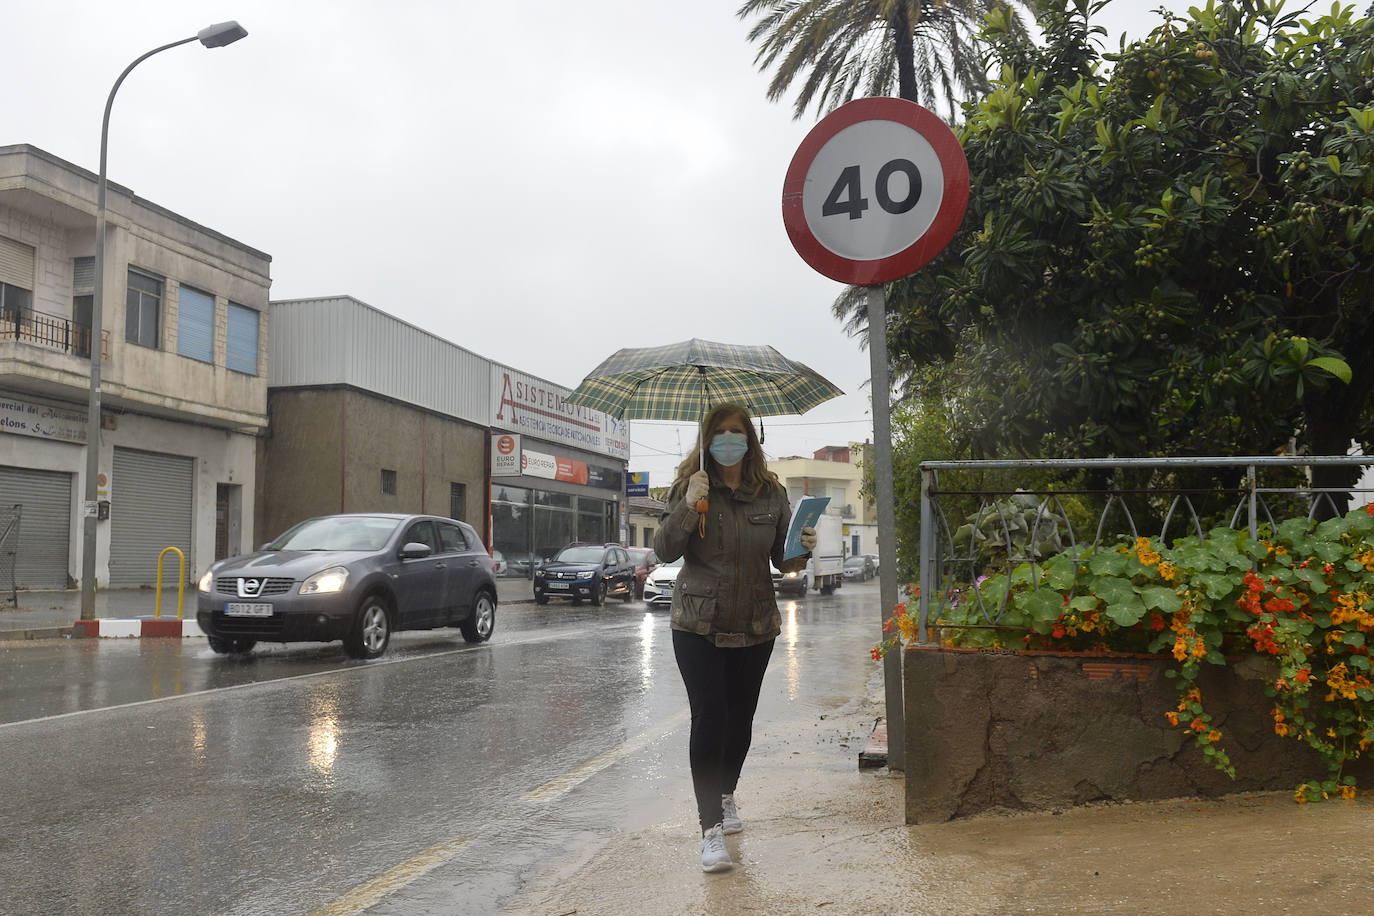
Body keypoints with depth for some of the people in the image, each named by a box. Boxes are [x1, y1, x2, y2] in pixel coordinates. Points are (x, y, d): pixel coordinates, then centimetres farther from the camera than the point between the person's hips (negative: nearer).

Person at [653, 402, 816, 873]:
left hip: (755, 626, 3)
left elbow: (782, 560, 5)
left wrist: (802, 549, -17)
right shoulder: (688, 486, -4)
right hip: (698, 625, -3)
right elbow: (664, 550, -9)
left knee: (740, 718, 14)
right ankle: (711, 830, -4)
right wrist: (688, 507, -23)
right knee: (710, 717, -10)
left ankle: (726, 796, 39)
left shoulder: (771, 493, 2)